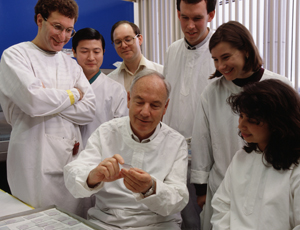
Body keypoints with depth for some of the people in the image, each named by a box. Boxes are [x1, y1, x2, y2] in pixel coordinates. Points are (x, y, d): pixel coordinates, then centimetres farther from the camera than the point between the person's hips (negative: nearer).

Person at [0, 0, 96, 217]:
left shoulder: (70, 63, 14)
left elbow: (89, 110, 2)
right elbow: (34, 101, -19)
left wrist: (49, 99, -10)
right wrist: (73, 94, -3)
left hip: (73, 156, 5)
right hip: (37, 162, -5)